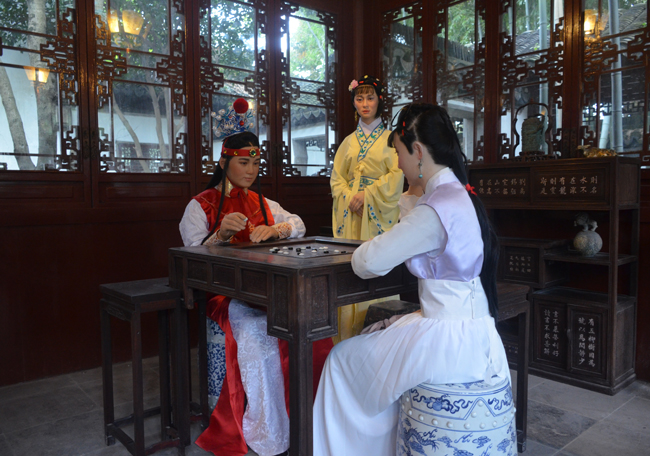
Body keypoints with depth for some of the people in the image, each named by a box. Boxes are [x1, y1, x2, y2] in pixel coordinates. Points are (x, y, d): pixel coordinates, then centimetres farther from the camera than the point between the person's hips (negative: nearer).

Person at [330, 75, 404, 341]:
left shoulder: (389, 138, 6)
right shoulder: (349, 141, 17)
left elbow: (396, 175, -4)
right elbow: (337, 177, 12)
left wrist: (367, 194, -13)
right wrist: (350, 197, -7)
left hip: (378, 211, -3)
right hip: (350, 211, 3)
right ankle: (349, 334, 5)